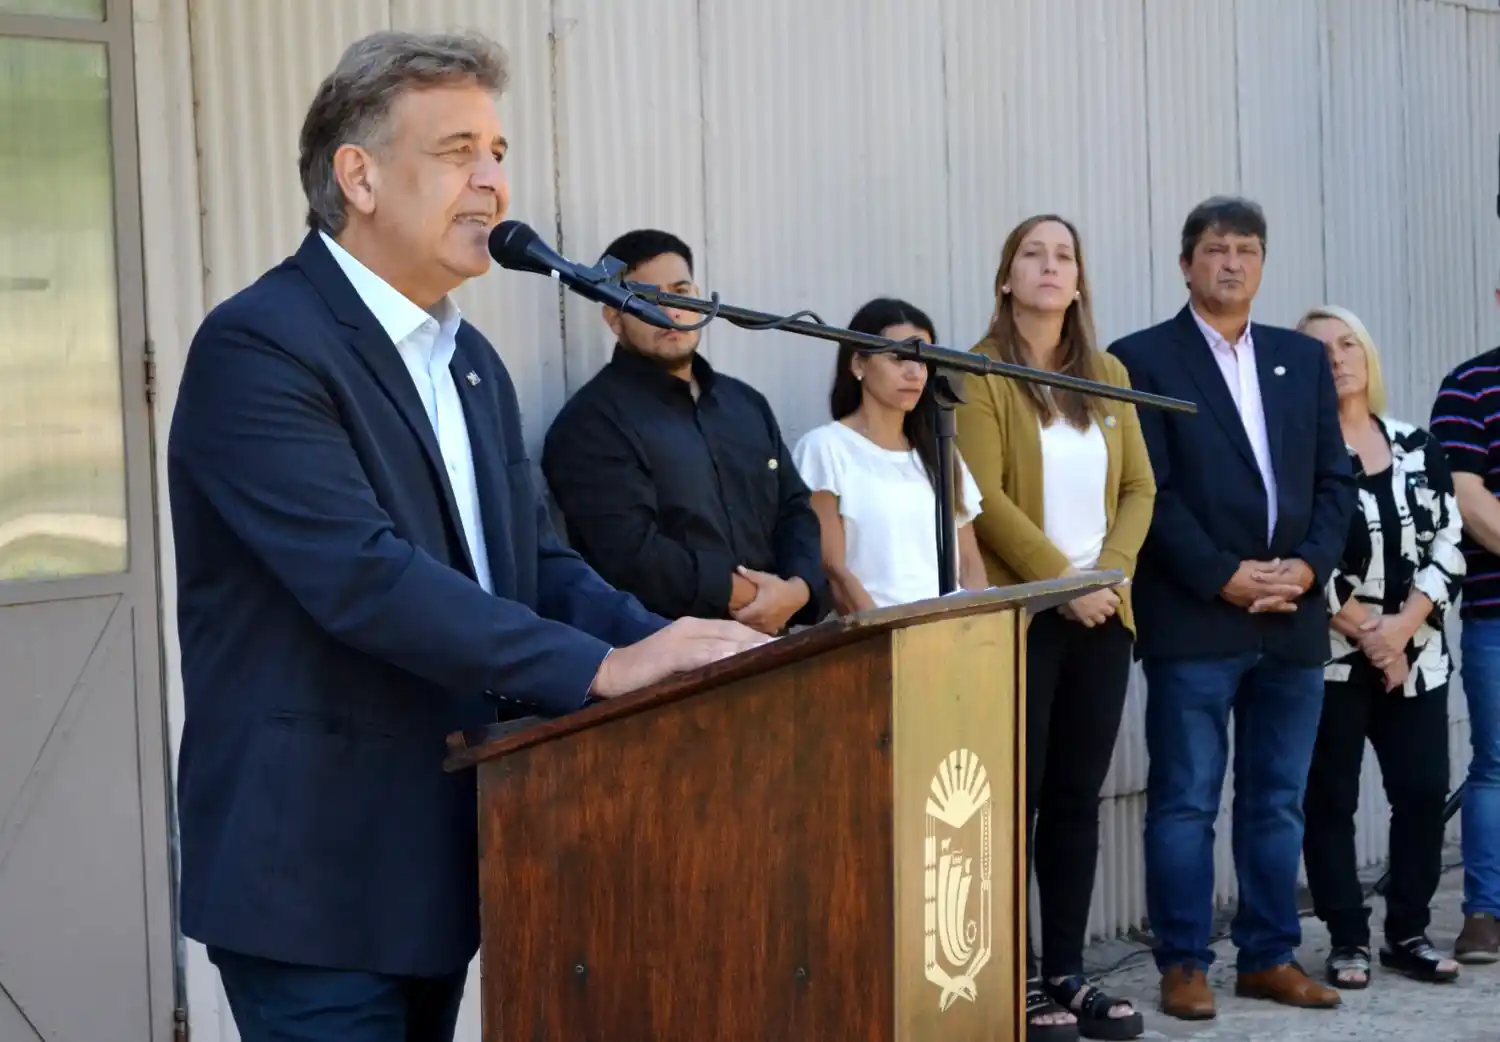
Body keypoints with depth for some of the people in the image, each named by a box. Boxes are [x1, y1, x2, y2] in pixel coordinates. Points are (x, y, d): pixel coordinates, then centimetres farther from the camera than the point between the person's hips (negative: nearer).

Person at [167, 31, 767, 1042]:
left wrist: (673, 649, -7)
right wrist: (600, 667, -28)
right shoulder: (257, 346, -15)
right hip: (315, 873, -8)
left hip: (443, 861, 8)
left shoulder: (472, 362, 14)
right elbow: (362, 574, -26)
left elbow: (537, 560, 12)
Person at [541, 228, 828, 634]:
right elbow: (632, 556, -15)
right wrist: (751, 597, -9)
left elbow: (794, 509, 14)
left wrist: (797, 589, -6)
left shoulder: (746, 402, 18)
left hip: (766, 640, 5)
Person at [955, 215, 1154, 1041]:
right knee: (1019, 796, -3)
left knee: (1078, 797, 7)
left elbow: (1138, 487, 10)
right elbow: (983, 498, -12)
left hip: (1104, 612, 5)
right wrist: (1062, 580, -16)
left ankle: (1067, 970, 13)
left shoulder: (1109, 376, 14)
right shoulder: (979, 374, -4)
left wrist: (1111, 571, -7)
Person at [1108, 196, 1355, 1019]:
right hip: (1194, 619, -5)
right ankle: (1184, 964, 8)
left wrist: (1308, 566, -5)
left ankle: (1270, 957, 19)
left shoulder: (1304, 359, 15)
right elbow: (1149, 490, -8)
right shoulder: (1142, 359, -1)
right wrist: (1225, 577, -14)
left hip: (1294, 616, 5)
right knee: (1186, 802, 0)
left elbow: (1335, 479, 11)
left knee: (1277, 802, 10)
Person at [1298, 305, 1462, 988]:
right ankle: (1348, 941, 11)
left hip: (1416, 654, 4)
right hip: (1330, 657, -4)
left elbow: (1448, 544, 4)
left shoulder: (1418, 447, 9)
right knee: (1330, 799, 1)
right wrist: (1363, 630, -12)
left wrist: (1403, 623, -10)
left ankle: (1408, 932, 16)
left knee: (1424, 791, 2)